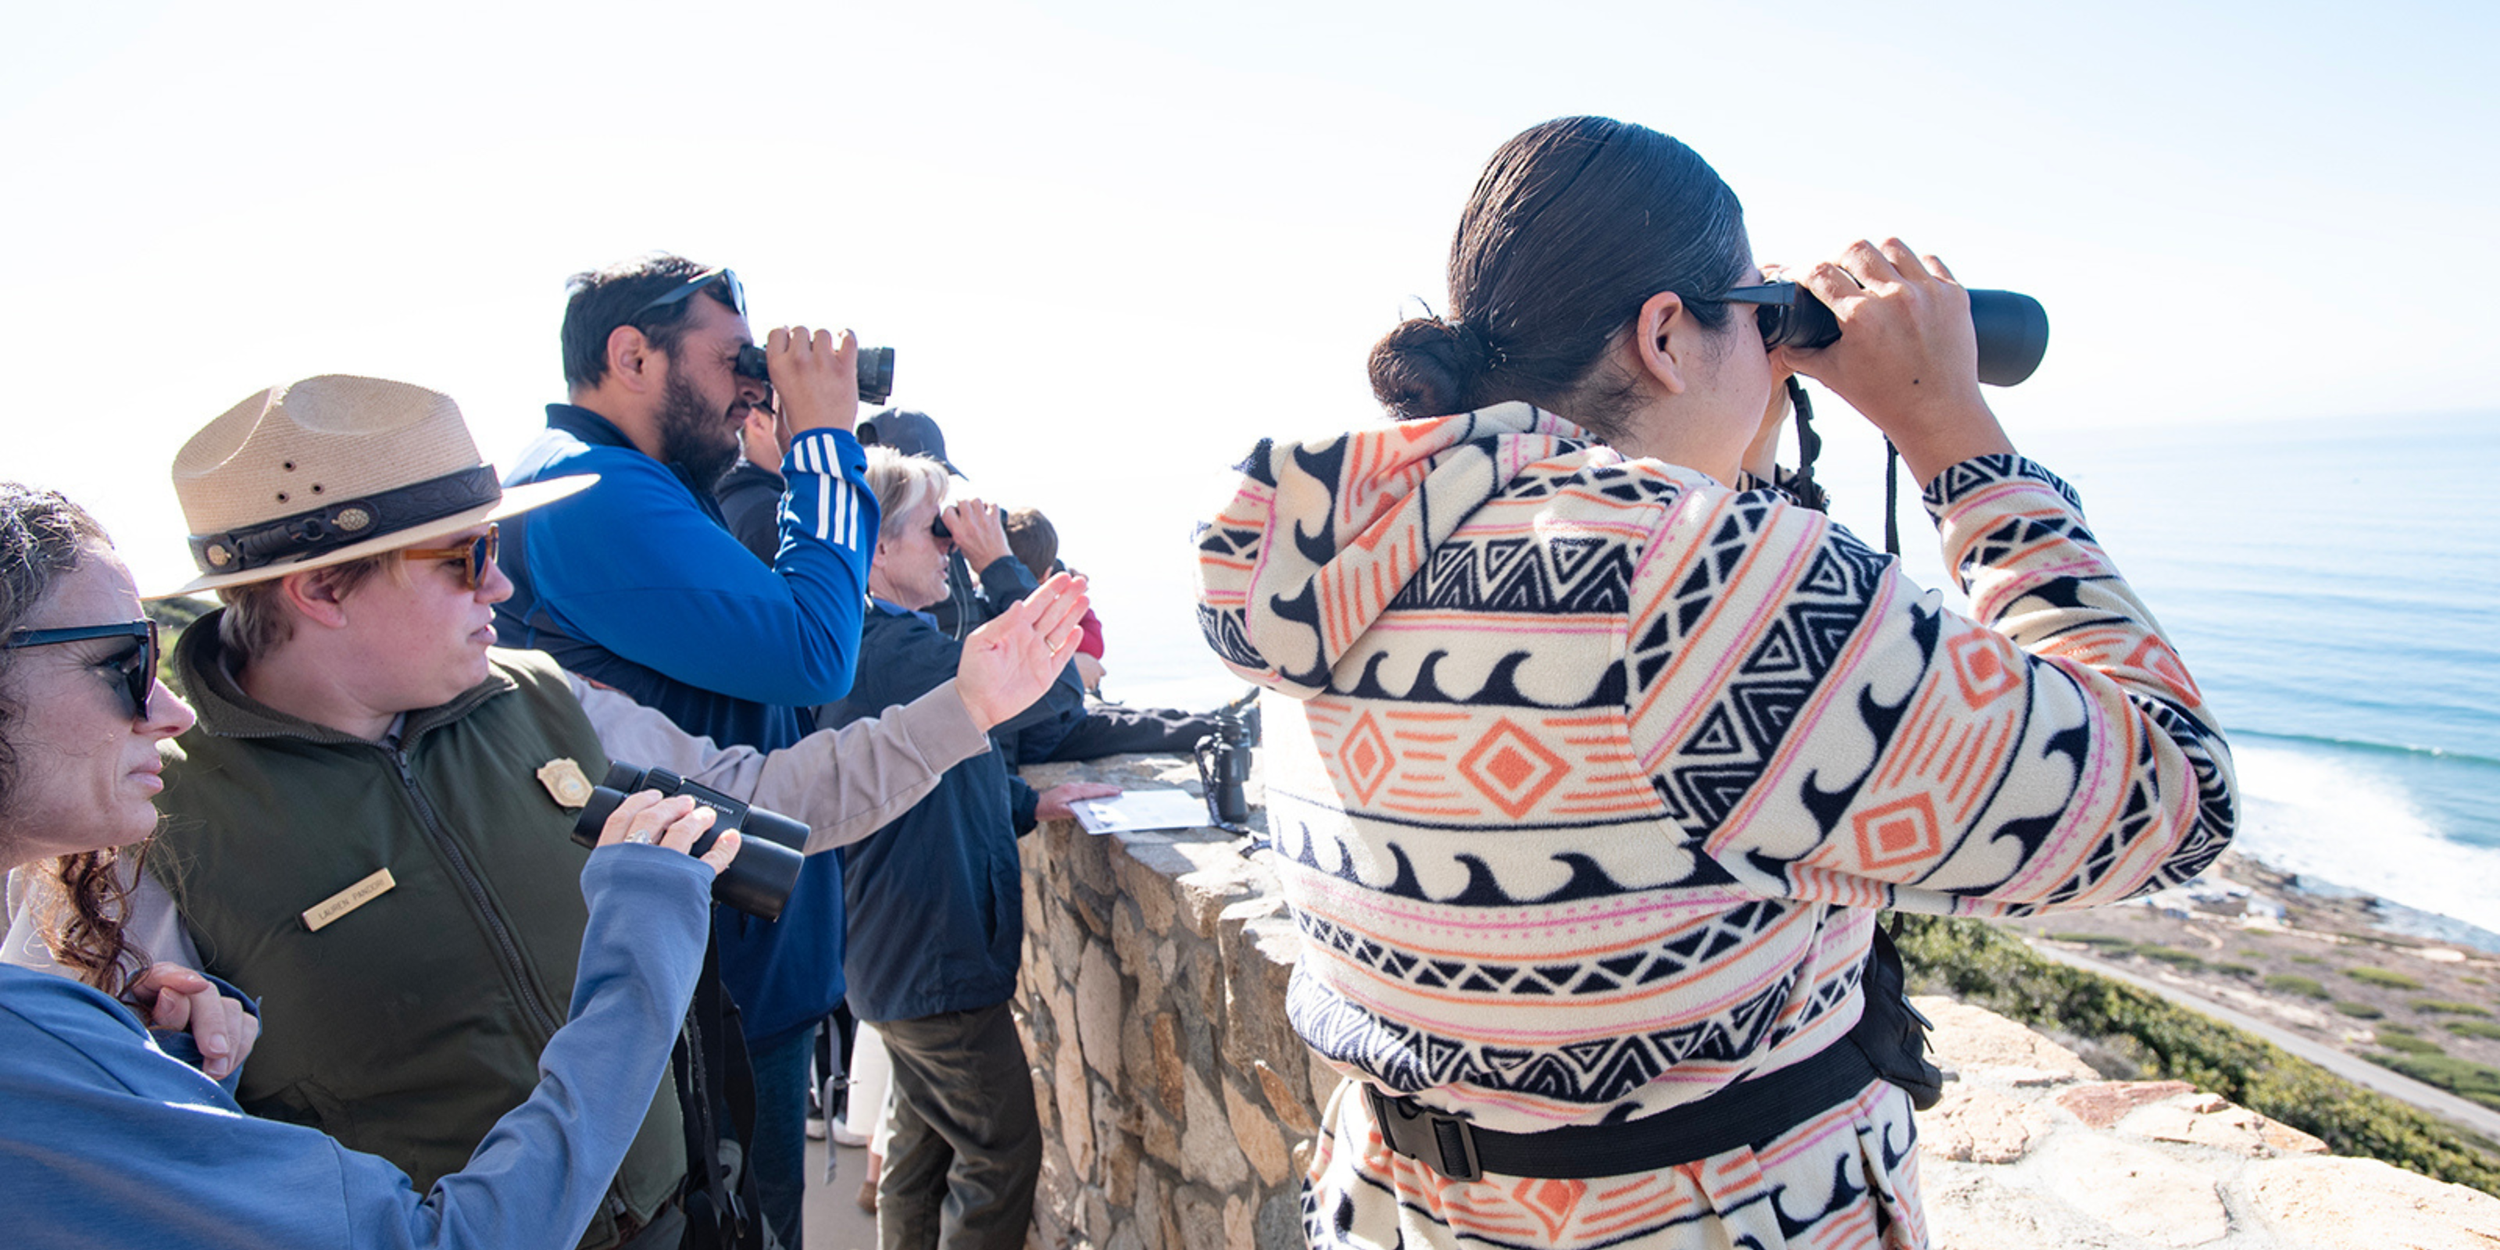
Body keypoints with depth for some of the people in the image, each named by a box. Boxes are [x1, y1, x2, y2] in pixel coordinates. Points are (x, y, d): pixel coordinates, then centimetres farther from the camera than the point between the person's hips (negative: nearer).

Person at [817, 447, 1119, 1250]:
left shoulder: (878, 643, 10)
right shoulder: (897, 650, -24)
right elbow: (1047, 686, -27)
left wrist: (1029, 802, 8)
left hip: (904, 955, 11)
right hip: (937, 958, -10)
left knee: (925, 1143, 22)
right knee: (1002, 1156, 3)